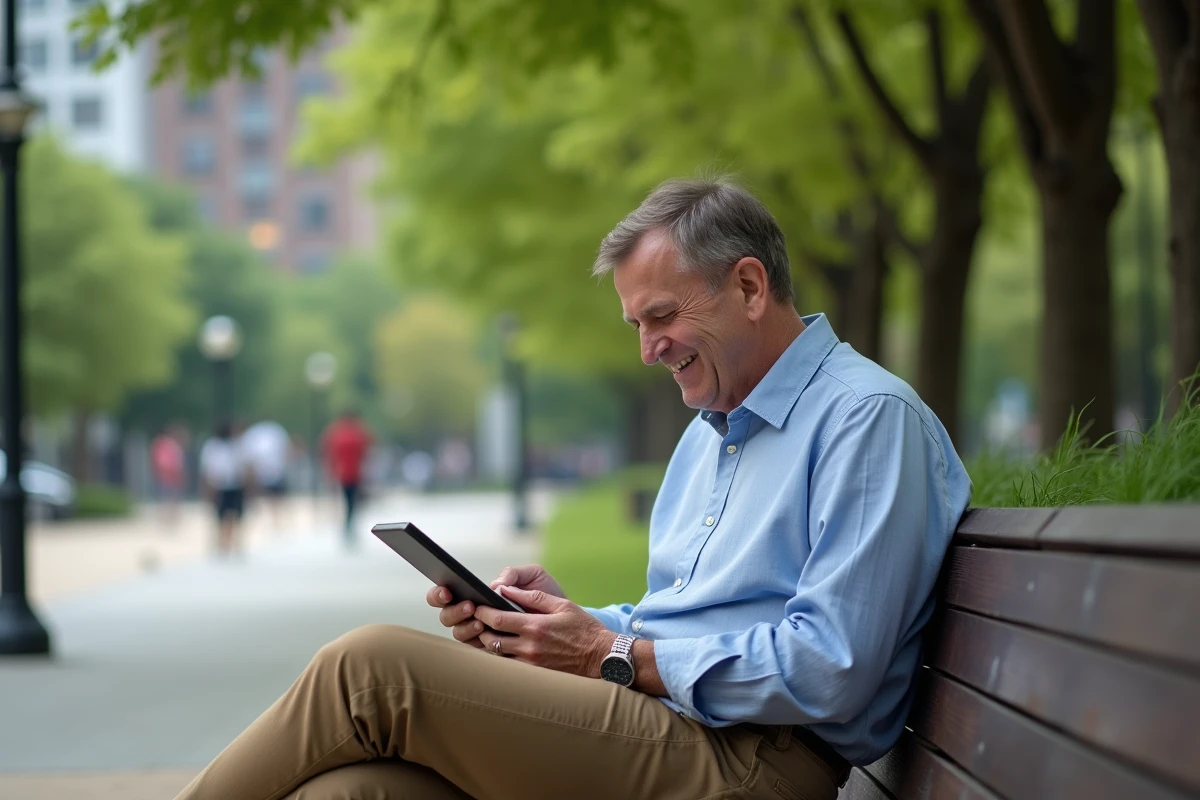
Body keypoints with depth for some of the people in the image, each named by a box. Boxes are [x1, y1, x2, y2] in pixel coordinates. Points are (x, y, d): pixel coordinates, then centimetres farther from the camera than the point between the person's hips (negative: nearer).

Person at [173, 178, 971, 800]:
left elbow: (829, 672, -16)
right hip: (652, 728, 9)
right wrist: (567, 616, 6)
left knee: (374, 666, -17)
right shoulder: (707, 432, 26)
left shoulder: (870, 417, -6)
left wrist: (612, 657, -11)